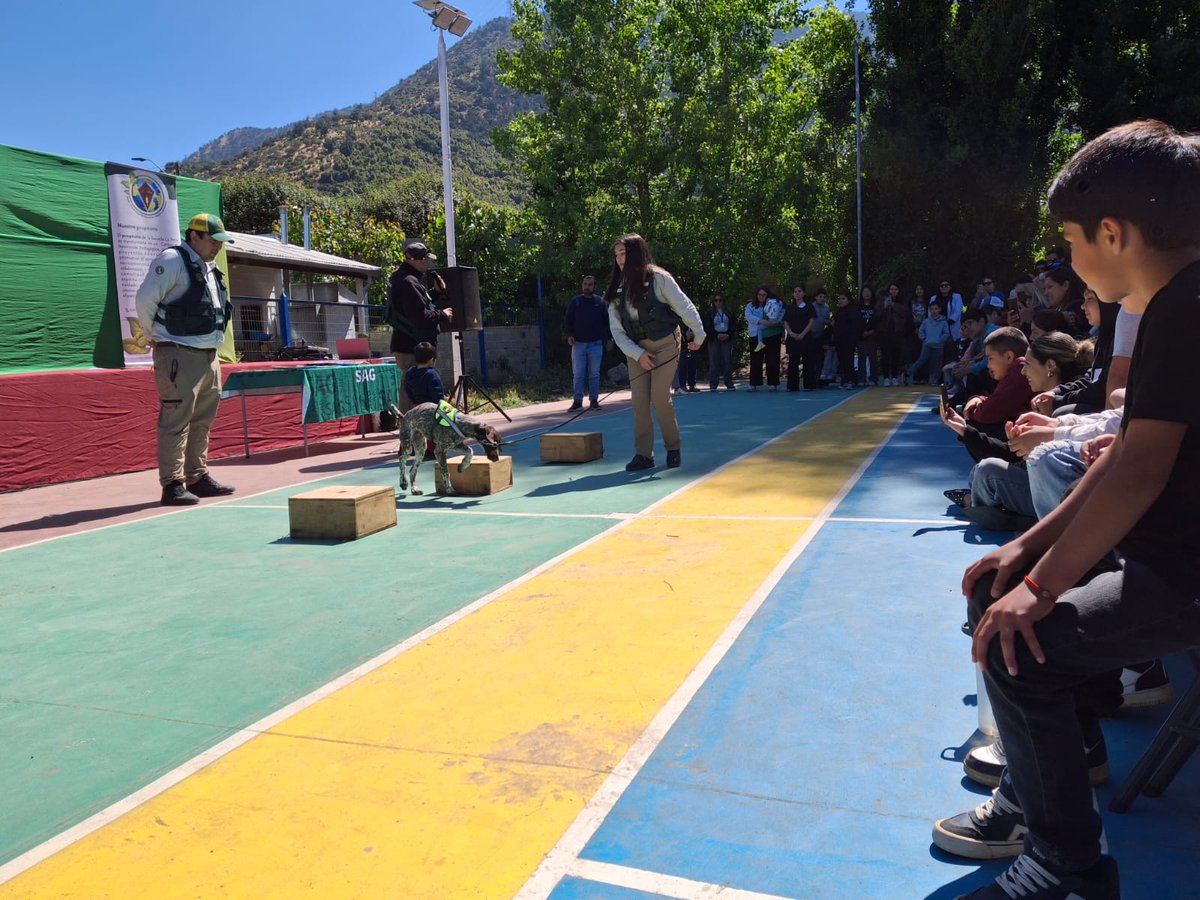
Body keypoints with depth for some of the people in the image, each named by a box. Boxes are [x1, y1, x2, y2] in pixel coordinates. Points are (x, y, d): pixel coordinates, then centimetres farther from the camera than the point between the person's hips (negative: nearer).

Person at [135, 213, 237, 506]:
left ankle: (198, 477, 23)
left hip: (209, 355, 9)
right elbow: (145, 299, -14)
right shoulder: (171, 260, -9)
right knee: (176, 421, -7)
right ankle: (173, 485, -3)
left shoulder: (210, 269, 17)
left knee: (202, 421, 14)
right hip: (179, 356, -9)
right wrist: (154, 337, -3)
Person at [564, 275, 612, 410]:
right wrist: (569, 335, -7)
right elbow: (568, 321, 7)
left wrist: (609, 338, 0)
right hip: (578, 343, 0)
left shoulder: (600, 301, 5)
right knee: (578, 374, 0)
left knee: (594, 374, 5)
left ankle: (594, 400, 10)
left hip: (596, 344, 0)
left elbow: (606, 321, 5)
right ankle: (577, 401, 5)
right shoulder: (575, 301, 5)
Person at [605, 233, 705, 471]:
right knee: (639, 401, -2)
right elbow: (616, 330, 1)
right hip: (636, 350, 4)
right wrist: (637, 354, -9)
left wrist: (698, 336, 0)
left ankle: (673, 448, 9)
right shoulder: (617, 289, 2)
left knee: (660, 399, -10)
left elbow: (684, 306, -6)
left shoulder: (657, 278, -11)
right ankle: (643, 454, 5)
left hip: (664, 345, -4)